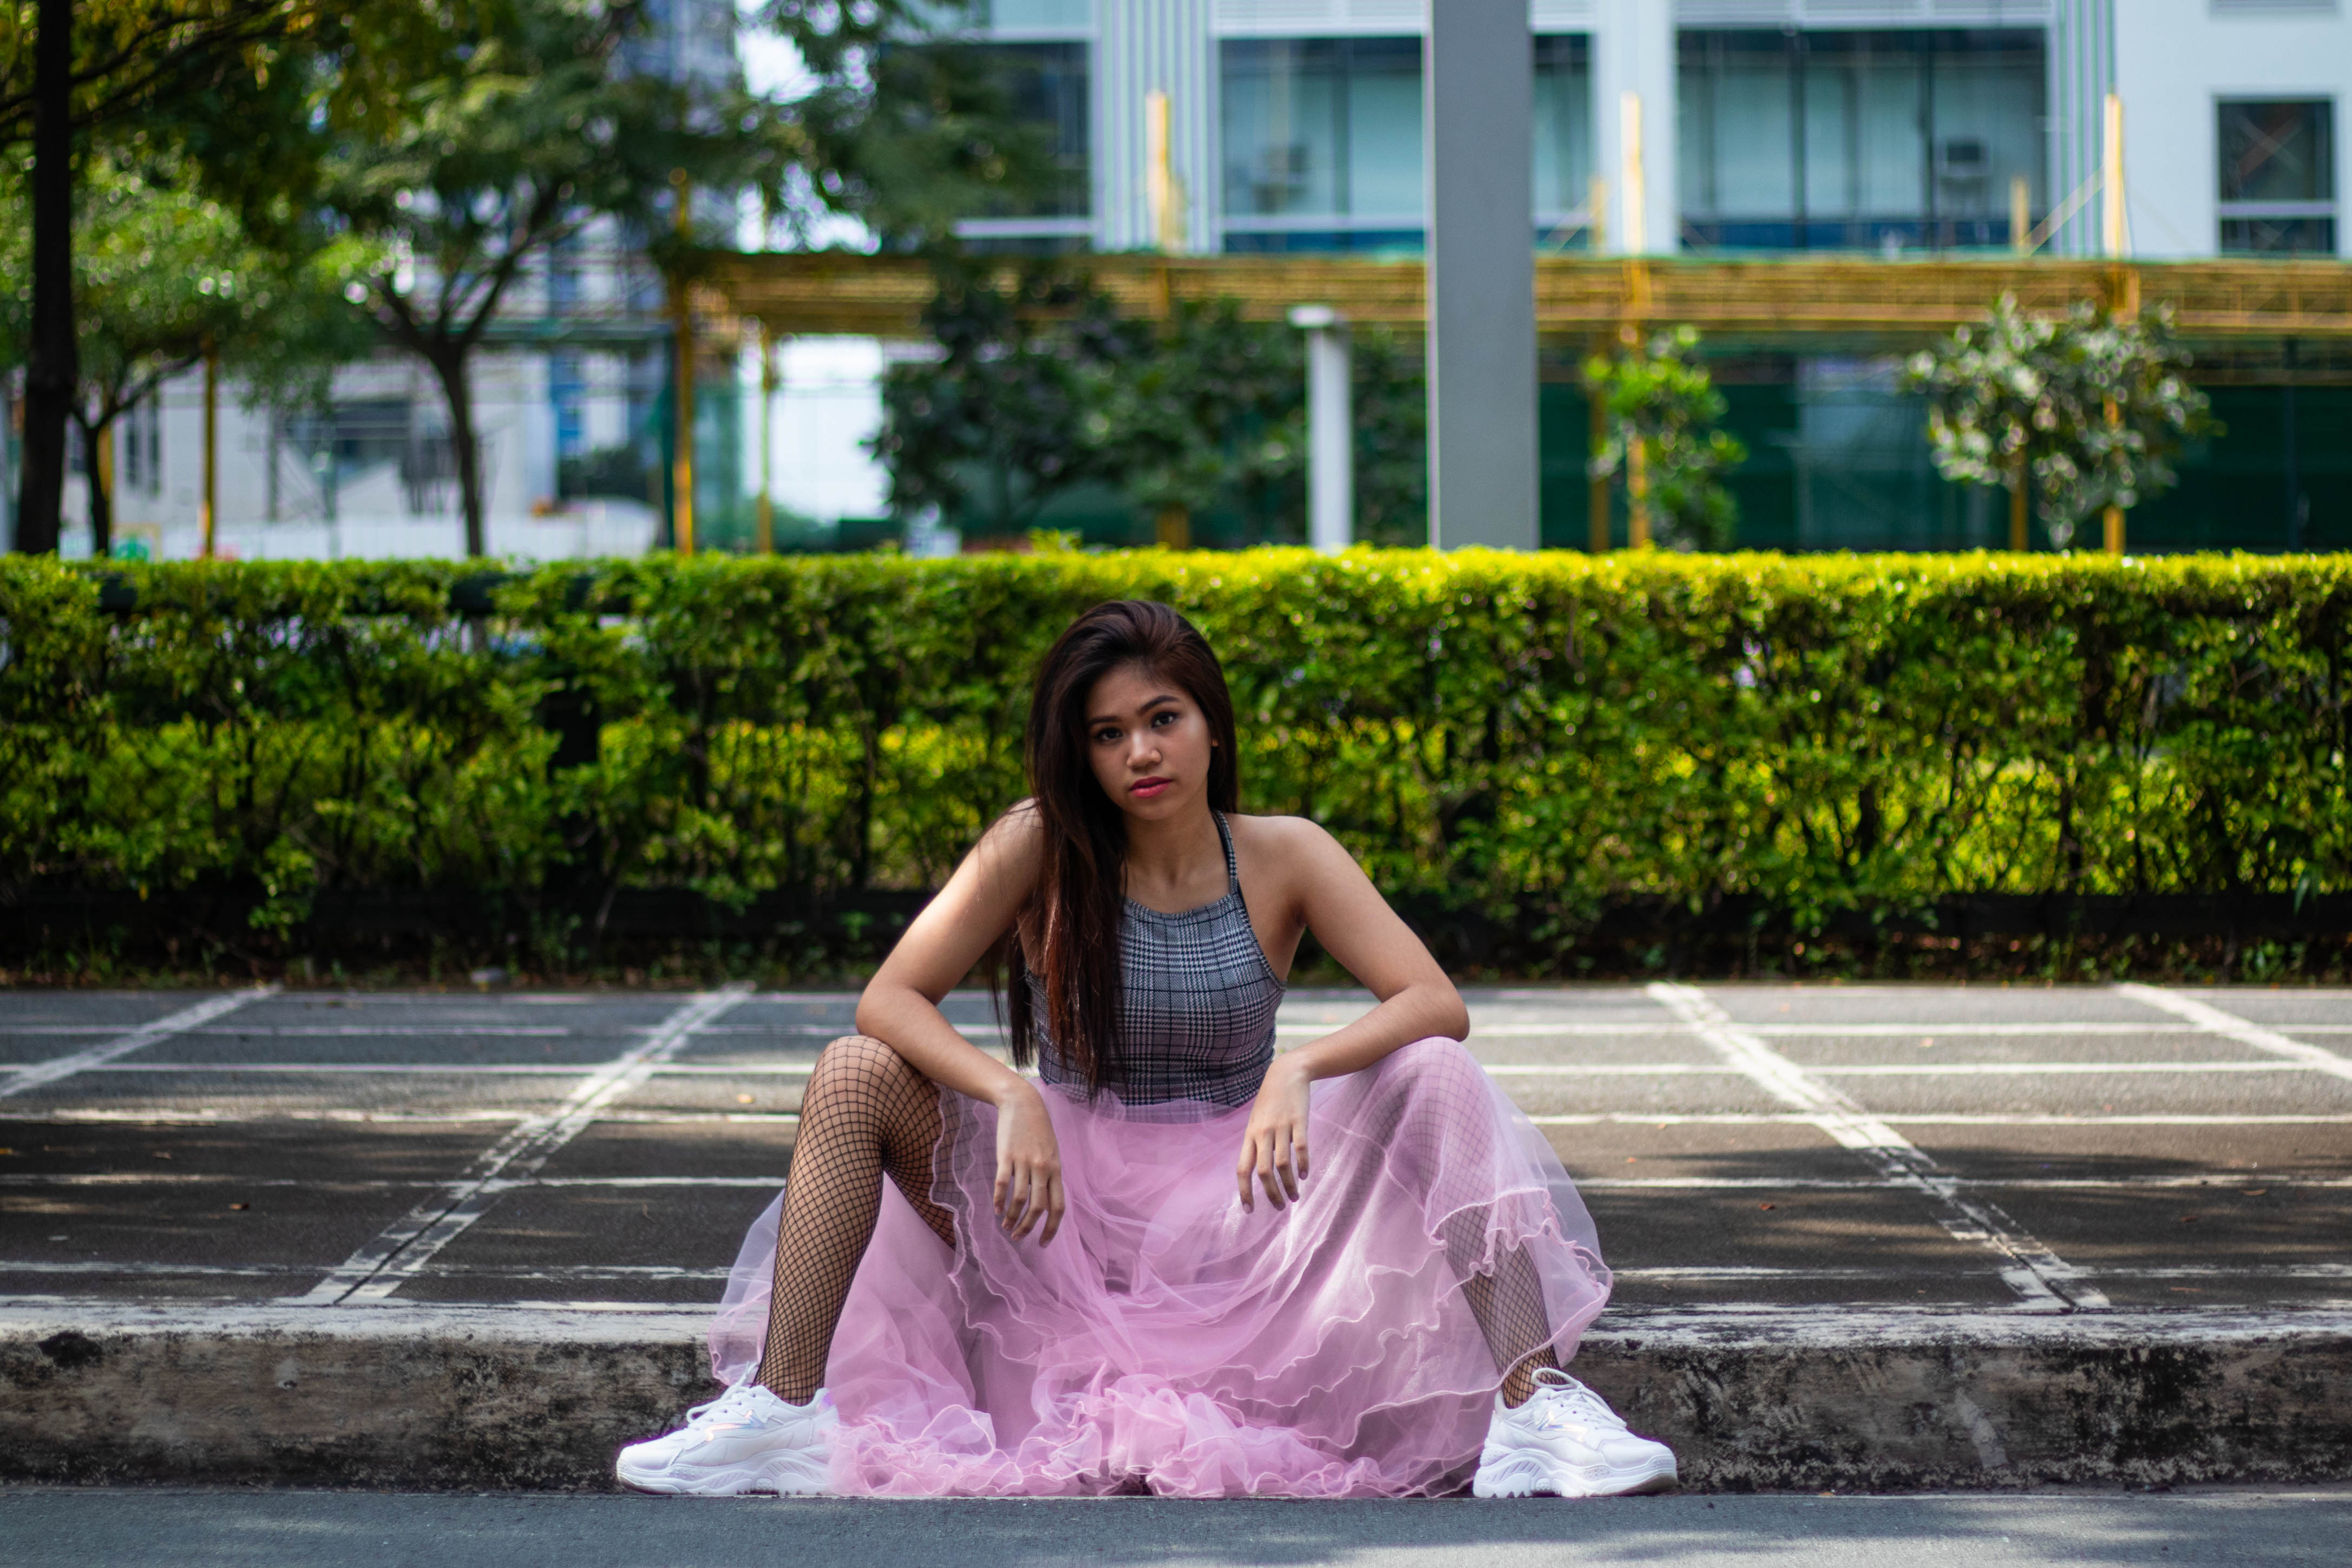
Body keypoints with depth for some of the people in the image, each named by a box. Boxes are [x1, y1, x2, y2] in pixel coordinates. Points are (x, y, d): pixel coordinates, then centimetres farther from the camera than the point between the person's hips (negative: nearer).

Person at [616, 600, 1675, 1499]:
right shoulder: (1040, 848, -7)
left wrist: (1300, 1069, -33)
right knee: (856, 1074, -21)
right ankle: (779, 1409, -26)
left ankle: (1535, 1404, -28)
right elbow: (888, 999, -13)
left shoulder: (1282, 859, -5)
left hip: (1229, 1204, 0)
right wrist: (1010, 1097, -31)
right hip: (1066, 1203, 0)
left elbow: (1438, 1005, -14)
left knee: (1433, 1078, -22)